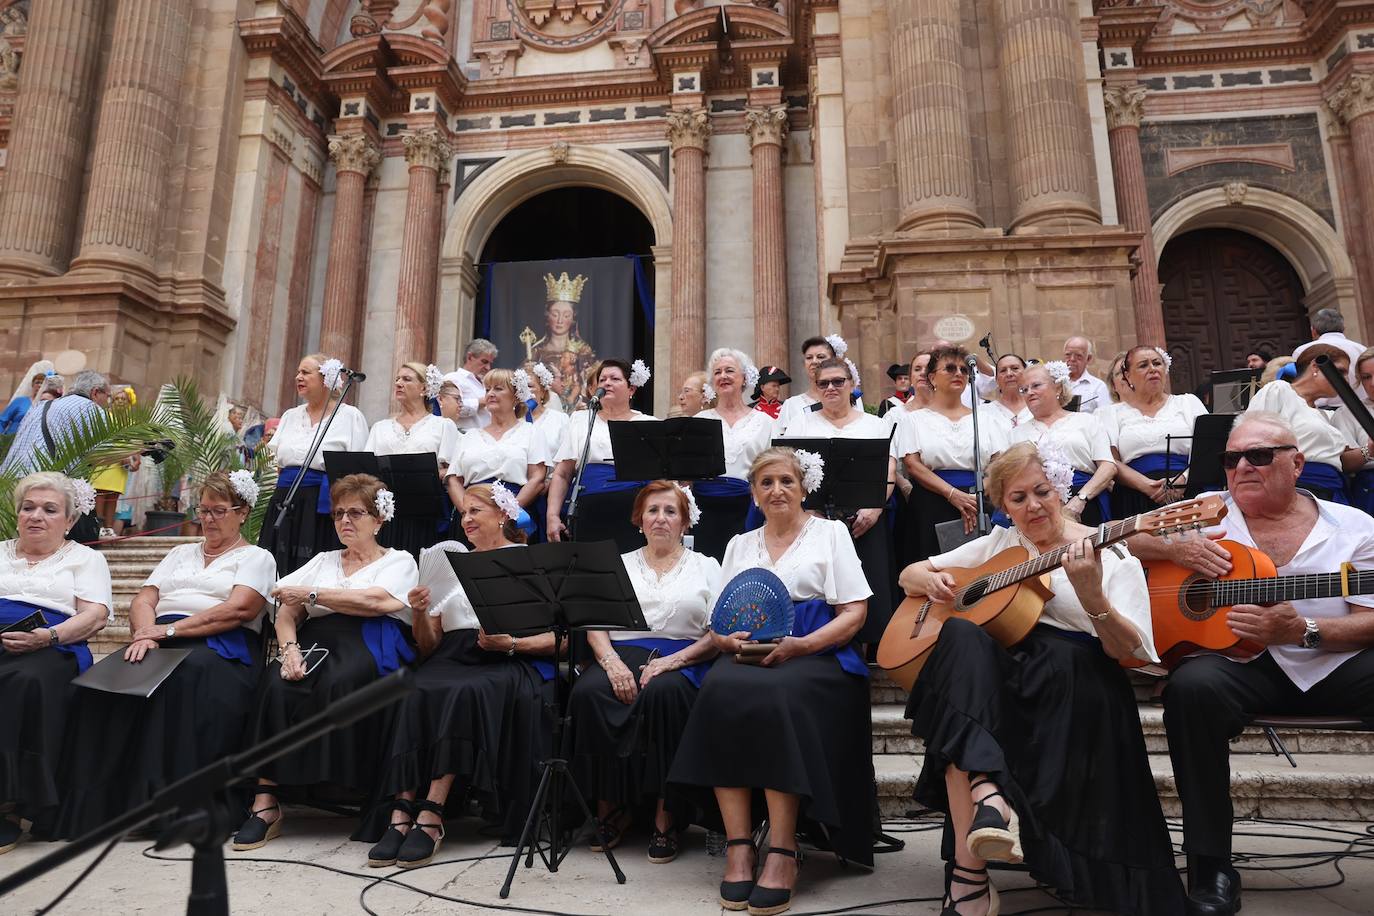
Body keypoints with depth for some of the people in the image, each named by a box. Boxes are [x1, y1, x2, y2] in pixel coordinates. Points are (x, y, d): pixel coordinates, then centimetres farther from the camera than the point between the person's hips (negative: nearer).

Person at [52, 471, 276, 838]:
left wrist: (170, 629, -11)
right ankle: (96, 800, -27)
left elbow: (238, 610, -6)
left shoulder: (256, 557, 12)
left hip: (219, 644, -5)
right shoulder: (179, 553, 30)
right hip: (162, 642, 5)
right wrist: (146, 634, -7)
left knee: (191, 674, -40)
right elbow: (143, 600, 16)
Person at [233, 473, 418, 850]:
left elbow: (376, 601, -8)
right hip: (317, 640, 4)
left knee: (335, 683, -36)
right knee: (277, 683, -28)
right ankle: (265, 801, -28)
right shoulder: (323, 561, 29)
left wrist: (311, 594, -4)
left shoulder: (398, 561, 14)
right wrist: (289, 648, -6)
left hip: (368, 647, -3)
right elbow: (286, 613, 16)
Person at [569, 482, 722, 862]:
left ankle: (666, 820, -25)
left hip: (682, 659, -2)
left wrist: (672, 660, -13)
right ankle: (610, 809, -15)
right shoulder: (620, 564, 22)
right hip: (623, 653, 2)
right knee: (587, 692, -31)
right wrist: (611, 661, -11)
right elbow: (594, 622, 10)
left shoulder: (705, 566, 15)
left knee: (663, 692, -37)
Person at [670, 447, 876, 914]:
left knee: (775, 692, -37)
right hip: (748, 652, 3)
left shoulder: (830, 532, 11)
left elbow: (854, 613, 2)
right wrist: (729, 640, -8)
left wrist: (801, 644, -14)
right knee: (720, 688, -32)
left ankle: (782, 849, -29)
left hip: (816, 654, -3)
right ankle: (738, 845, -28)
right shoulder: (739, 544, 22)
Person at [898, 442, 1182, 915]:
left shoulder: (1110, 553, 8)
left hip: (1077, 686, -2)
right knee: (961, 637, -31)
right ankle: (985, 795, -45)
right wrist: (930, 580, 0)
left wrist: (1091, 596, -22)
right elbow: (909, 574, 24)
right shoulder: (998, 544, 19)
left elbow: (1131, 653, -3)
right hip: (990, 683, 3)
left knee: (1063, 656, -38)